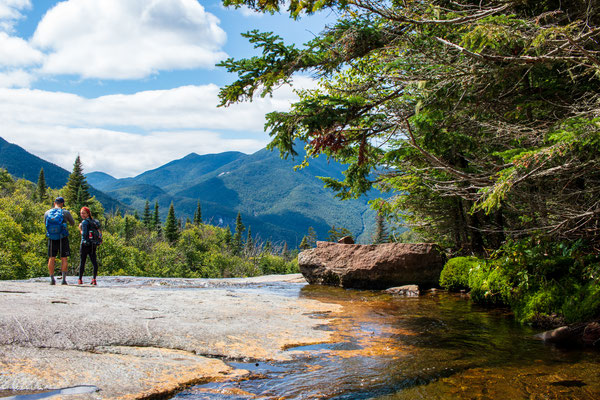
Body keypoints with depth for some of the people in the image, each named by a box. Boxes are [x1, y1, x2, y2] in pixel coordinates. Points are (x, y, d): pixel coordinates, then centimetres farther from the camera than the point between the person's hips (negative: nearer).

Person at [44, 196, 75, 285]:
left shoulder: (47, 213, 2)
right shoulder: (65, 212, -6)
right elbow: (72, 223, 9)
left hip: (51, 239, 2)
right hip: (63, 239, -2)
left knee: (51, 259, 10)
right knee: (64, 259, 5)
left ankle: (52, 279, 9)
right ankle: (64, 279, 1)